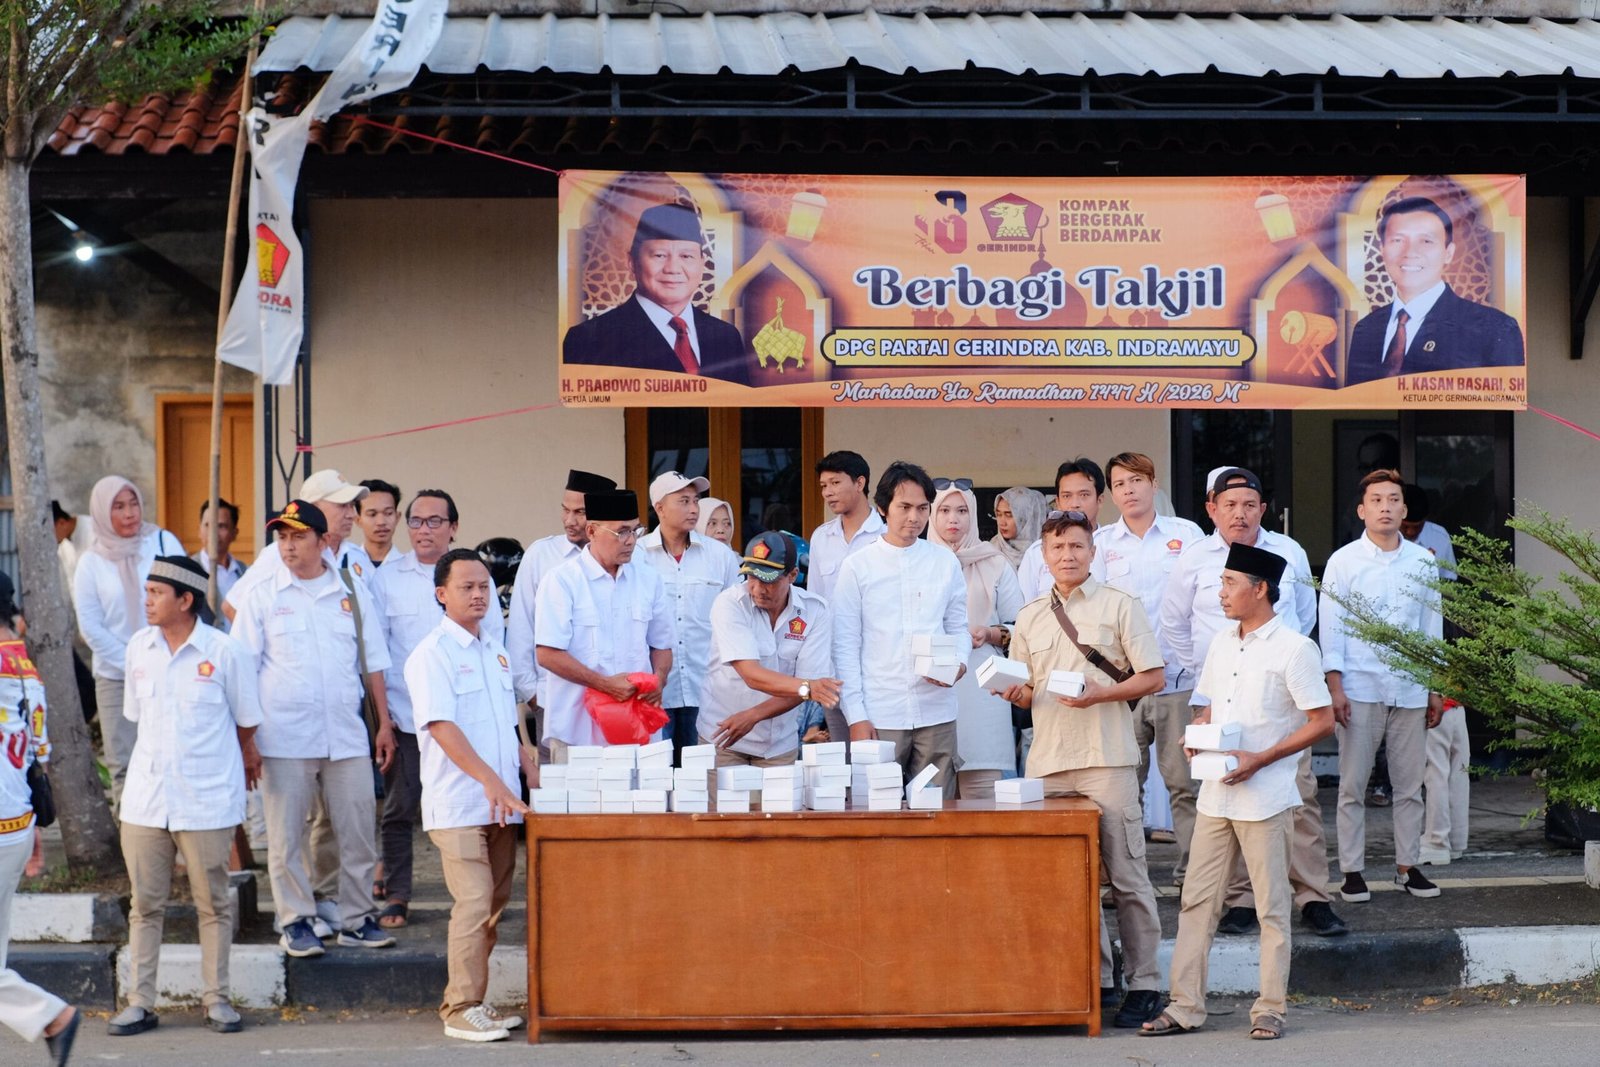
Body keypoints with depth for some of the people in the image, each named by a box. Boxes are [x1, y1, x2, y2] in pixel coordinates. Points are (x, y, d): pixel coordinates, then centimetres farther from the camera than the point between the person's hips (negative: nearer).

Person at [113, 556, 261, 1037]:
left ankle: (216, 998, 16)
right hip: (146, 796, 4)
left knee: (212, 903, 5)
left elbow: (246, 722, 3)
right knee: (145, 904, 7)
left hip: (207, 799, -4)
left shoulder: (225, 652, -8)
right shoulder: (139, 648, 4)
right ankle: (140, 1002, 13)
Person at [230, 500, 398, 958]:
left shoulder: (352, 593, 9)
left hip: (347, 736, 2)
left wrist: (384, 723, 10)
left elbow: (373, 662, 14)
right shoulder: (262, 598, 4)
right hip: (284, 739, -2)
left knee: (358, 830, 4)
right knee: (286, 835, 2)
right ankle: (296, 922, 13)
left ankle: (357, 919, 15)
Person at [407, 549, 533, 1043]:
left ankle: (472, 1001, 17)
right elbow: (441, 726, -18)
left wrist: (527, 765, 8)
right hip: (458, 804, -7)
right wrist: (489, 779, -25)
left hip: (501, 802, 7)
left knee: (493, 906, 9)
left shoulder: (496, 650, 15)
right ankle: (461, 1009, -2)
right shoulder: (432, 653, -8)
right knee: (474, 905, -10)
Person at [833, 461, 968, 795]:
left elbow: (958, 627, 15)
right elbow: (845, 645, 2)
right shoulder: (857, 566, 3)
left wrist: (958, 662, -8)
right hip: (878, 717, -2)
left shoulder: (946, 563, 10)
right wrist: (855, 715, -5)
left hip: (936, 714, 2)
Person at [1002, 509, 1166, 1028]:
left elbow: (1152, 677, 1)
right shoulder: (1029, 618, 16)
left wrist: (1101, 693, -13)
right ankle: (1093, 976, 15)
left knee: (1126, 875, -3)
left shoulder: (1119, 605, 3)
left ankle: (1144, 983, 1)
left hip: (1107, 758, -4)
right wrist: (1017, 693, -1)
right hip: (1048, 761, 4)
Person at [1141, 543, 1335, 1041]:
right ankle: (1185, 1006, 11)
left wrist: (1260, 759, -17)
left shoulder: (1293, 649, -9)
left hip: (1265, 798, -7)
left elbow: (1322, 721, -11)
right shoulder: (1221, 644, 12)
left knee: (1271, 906, 2)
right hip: (1215, 794, 7)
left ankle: (1271, 1008, 11)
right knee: (1197, 900, 6)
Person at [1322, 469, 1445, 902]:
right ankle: (1352, 871, 6)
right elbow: (1331, 626, 0)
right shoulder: (1343, 561, 1)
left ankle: (1407, 865, 17)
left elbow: (1432, 626, 13)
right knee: (1353, 786, -1)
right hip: (1360, 689, -3)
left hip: (1410, 690, 3)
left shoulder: (1423, 561, 9)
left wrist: (1435, 689, 11)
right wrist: (1335, 687, -7)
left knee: (1410, 785, 6)